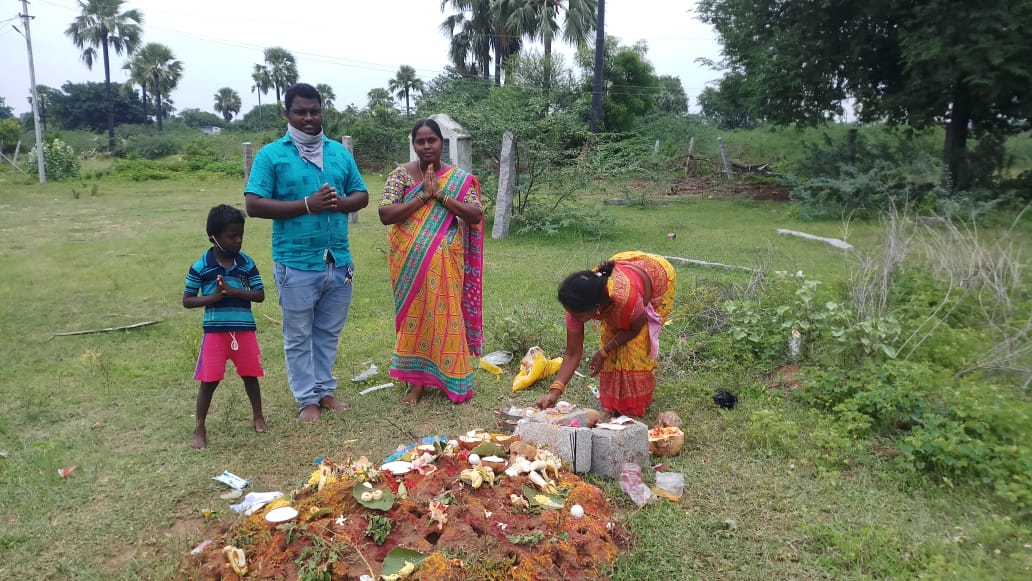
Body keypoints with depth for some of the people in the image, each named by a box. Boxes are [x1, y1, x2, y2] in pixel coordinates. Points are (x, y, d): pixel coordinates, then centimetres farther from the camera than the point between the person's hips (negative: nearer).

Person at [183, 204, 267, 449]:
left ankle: (258, 415, 36)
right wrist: (212, 297, -18)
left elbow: (260, 295, -1)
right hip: (215, 330, -2)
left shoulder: (246, 263, -1)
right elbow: (187, 301, -2)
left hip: (244, 329, 2)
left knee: (250, 374, 15)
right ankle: (199, 430, 16)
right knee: (209, 380, 3)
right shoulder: (200, 266, -7)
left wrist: (234, 291, -16)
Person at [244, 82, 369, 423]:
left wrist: (340, 202, -10)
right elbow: (254, 204, -11)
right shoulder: (271, 155, -4)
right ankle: (307, 398, 19)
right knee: (299, 336, 7)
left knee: (329, 332, 15)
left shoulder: (339, 152, 10)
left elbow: (362, 196, 13)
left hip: (339, 261, 4)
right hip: (296, 263, -4)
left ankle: (325, 389, 29)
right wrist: (307, 205, -19)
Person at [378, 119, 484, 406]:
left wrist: (441, 196, -14)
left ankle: (451, 378, 20)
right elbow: (385, 214, -11)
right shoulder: (401, 174, -1)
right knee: (416, 315, 5)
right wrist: (423, 196, -16)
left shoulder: (460, 178, 2)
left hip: (446, 262, 0)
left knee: (445, 313, 4)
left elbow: (476, 215, -7)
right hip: (411, 261, 0)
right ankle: (416, 381, 15)